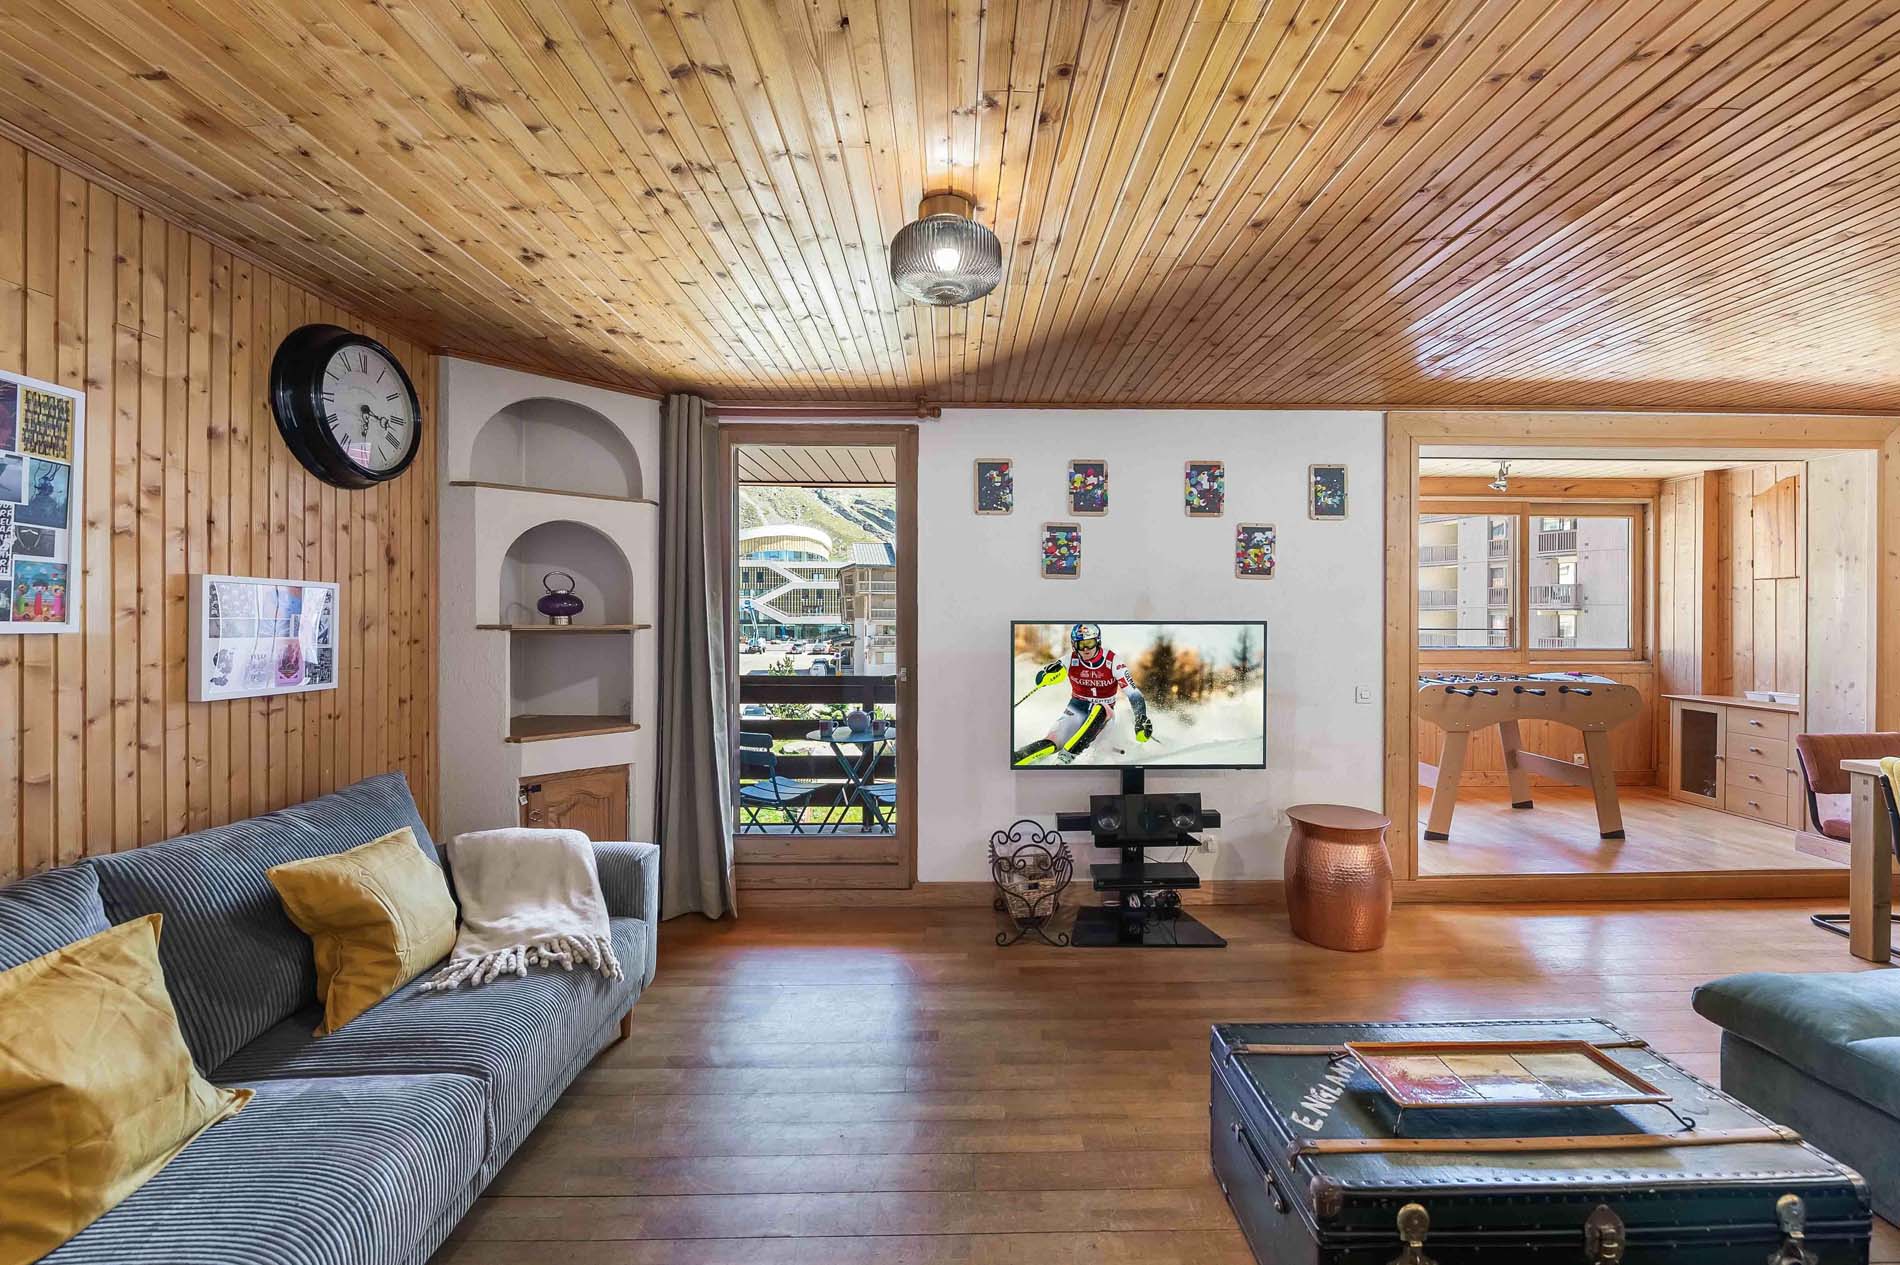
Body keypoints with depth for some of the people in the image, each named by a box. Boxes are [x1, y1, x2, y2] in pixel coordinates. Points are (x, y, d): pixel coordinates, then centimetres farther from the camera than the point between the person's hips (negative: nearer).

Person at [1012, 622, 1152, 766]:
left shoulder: (1112, 662, -16)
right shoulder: (1071, 660, -11)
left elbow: (1133, 694, -16)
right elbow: (1040, 678, -10)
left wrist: (1141, 722, -29)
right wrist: (1049, 673, -34)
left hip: (1102, 714, -1)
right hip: (1077, 708, 1)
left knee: (1099, 709, -39)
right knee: (1051, 744, -26)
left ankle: (1066, 756, -42)